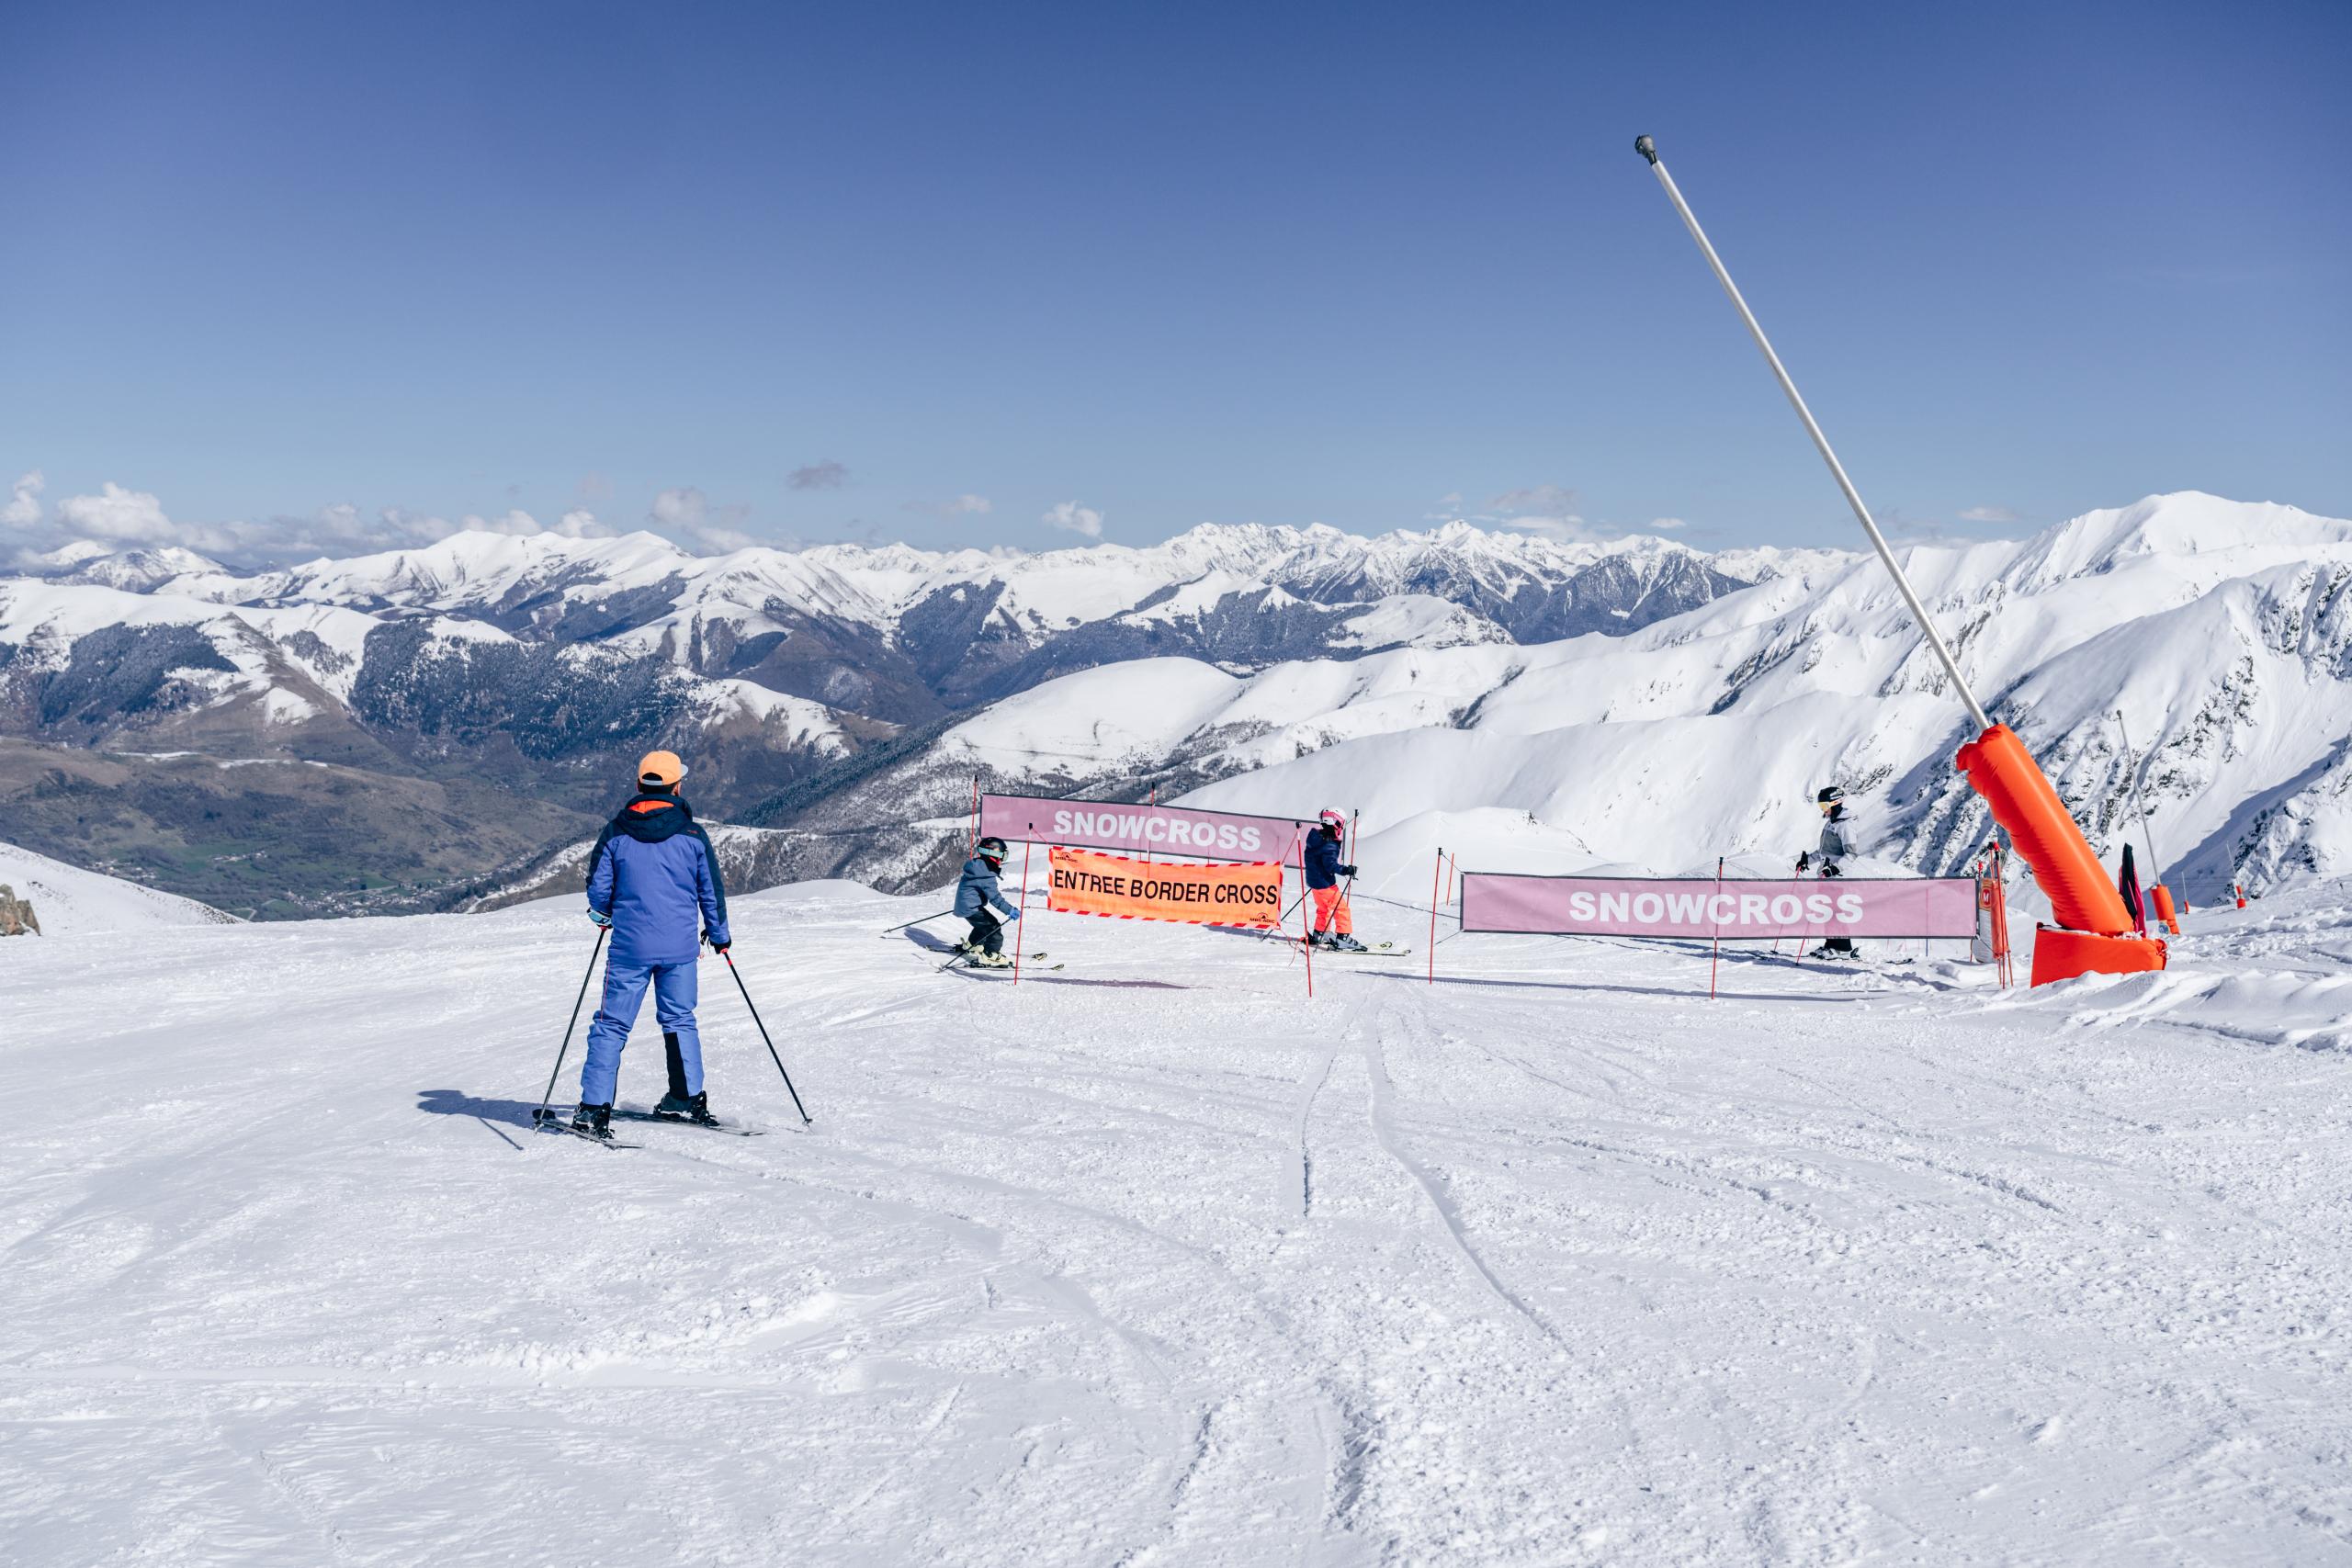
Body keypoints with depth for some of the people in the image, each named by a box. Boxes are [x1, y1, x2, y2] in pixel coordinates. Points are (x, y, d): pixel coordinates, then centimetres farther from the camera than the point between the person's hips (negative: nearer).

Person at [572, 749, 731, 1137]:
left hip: (630, 945, -1)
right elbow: (712, 891, 5)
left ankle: (595, 1108, -1)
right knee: (679, 1020, 18)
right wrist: (719, 935, 20)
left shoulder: (615, 832, -3)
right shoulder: (693, 834, -2)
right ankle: (690, 1098, 21)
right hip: (680, 946, 1)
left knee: (612, 1025, 4)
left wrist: (604, 915, 24)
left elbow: (598, 890, 1)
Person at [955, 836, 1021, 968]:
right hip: (971, 908, -10)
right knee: (994, 928, -10)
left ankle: (970, 946, 45)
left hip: (965, 905, 10)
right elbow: (994, 897, -30)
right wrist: (1010, 910, -35)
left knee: (985, 925, 28)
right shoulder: (986, 876, -24)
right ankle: (989, 956, -15)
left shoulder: (977, 865, 7)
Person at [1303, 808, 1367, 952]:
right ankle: (1344, 938, -8)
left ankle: (1319, 935, 36)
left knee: (1324, 908, 26)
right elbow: (1331, 865, -32)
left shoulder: (1317, 838, 5)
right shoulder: (1330, 846, -24)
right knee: (1342, 908, -4)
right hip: (1325, 884, -10)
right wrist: (1346, 870, -40)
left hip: (1313, 880, 10)